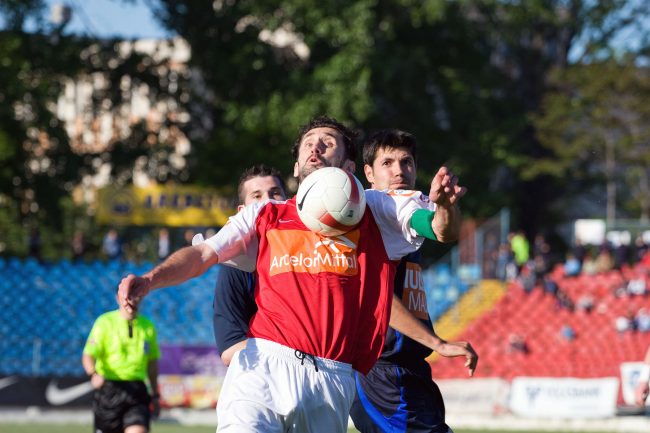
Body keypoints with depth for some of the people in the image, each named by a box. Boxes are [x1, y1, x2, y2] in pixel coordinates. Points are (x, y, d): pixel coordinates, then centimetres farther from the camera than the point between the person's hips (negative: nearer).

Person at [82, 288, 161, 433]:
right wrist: (93, 374, -33)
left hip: (136, 391, 2)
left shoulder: (148, 326, 9)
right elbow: (88, 356, -11)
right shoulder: (105, 322, -3)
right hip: (109, 389, -2)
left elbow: (152, 362, 18)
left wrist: (155, 395, 18)